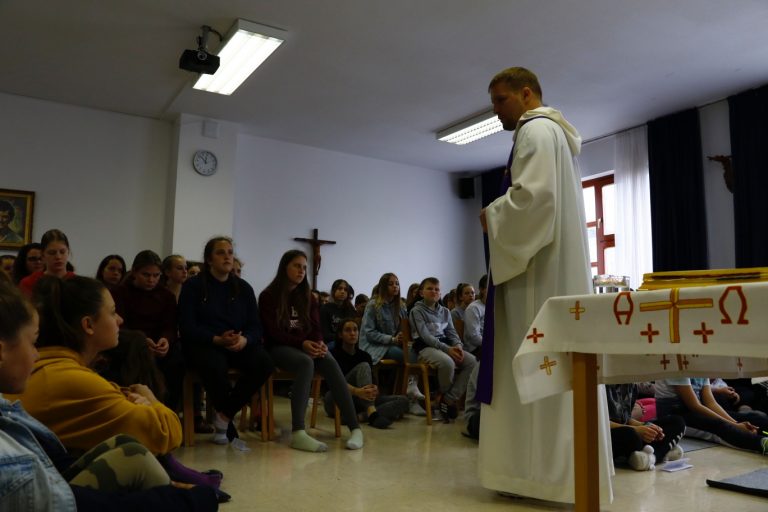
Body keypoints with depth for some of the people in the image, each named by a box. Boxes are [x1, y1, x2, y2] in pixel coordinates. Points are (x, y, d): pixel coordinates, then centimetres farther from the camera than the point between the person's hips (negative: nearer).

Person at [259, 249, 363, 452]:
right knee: (306, 362, -37)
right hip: (279, 348, -4)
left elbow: (315, 327, 8)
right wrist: (302, 343, -23)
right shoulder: (268, 296, 1)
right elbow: (274, 333, -8)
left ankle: (354, 427, -34)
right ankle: (298, 433, -45)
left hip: (306, 346, 4)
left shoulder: (307, 296, 15)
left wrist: (319, 343, -16)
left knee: (330, 362, -29)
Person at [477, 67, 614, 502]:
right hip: (557, 267, 10)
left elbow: (532, 194, -21)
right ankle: (565, 468, 15)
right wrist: (502, 215, 13)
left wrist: (493, 217, -6)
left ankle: (553, 472, -3)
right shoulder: (554, 132, 25)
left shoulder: (535, 130, -7)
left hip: (542, 269, -10)